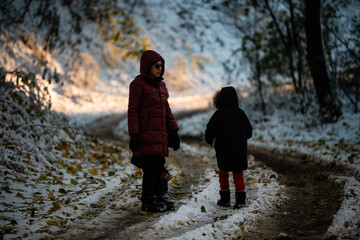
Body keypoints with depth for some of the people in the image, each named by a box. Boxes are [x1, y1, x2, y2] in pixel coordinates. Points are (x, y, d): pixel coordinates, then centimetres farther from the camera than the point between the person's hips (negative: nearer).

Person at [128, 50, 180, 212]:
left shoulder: (161, 85, 14)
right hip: (145, 135, -7)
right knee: (150, 167, -6)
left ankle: (157, 197, 18)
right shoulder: (138, 84, -7)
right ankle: (148, 202, 4)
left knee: (159, 166, 7)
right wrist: (133, 136, -15)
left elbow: (166, 109, 17)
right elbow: (133, 110, -9)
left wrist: (174, 132, 12)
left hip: (160, 135, 7)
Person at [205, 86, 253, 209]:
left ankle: (225, 199, 15)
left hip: (223, 149, -2)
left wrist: (209, 141, 12)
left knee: (223, 173, 13)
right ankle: (240, 200, 1)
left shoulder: (219, 114, -8)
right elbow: (249, 131, 1)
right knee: (238, 173, 8)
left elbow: (210, 130, -8)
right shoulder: (240, 112, -3)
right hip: (239, 148, 2)